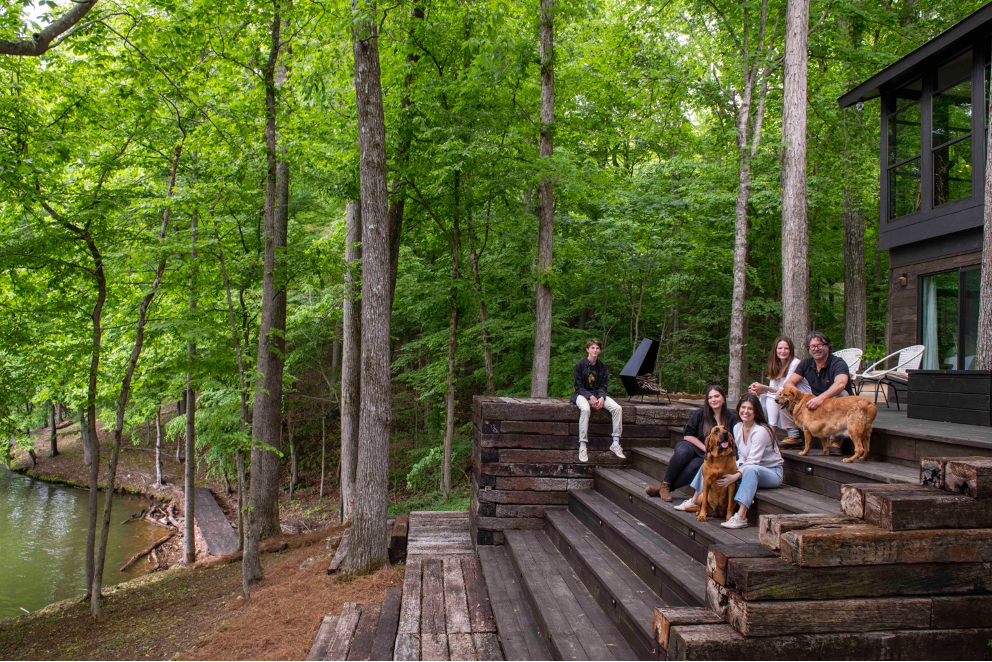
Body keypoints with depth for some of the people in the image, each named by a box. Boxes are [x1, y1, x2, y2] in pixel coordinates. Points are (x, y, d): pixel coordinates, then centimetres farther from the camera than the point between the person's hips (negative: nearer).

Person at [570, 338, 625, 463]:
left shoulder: (602, 367, 7)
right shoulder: (580, 365, -7)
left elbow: (603, 387, 7)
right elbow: (578, 386, -8)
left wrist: (601, 397, -15)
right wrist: (590, 397, -23)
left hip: (598, 394, 5)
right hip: (582, 394, -5)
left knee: (617, 408, -20)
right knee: (585, 409, -39)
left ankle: (615, 443, -13)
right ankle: (582, 446, -35)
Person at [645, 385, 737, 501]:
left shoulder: (732, 418, 5)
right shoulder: (700, 413, 2)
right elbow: (688, 435, 0)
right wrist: (706, 448, -10)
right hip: (692, 445, 0)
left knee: (693, 467, -35)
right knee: (683, 452, -38)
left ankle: (661, 489, -26)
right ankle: (665, 485, -23)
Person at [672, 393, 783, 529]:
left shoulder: (761, 431, -21)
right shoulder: (737, 428, 2)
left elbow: (752, 462, -27)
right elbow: (742, 457, 6)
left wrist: (735, 477, -37)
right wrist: (736, 469, -15)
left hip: (772, 472, -8)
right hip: (748, 469, 8)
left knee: (751, 469, -43)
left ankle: (741, 517, -48)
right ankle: (695, 501, 1)